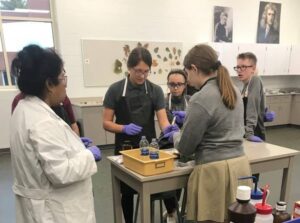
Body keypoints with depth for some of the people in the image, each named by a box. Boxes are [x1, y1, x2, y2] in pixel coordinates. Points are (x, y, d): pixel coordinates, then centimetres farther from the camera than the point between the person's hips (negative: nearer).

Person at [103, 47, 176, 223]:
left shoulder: (156, 90, -2)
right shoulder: (115, 90, -7)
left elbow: (163, 120, -9)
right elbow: (106, 123, -4)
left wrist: (168, 129, -31)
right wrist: (124, 128, -23)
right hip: (125, 148, -1)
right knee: (127, 192, 10)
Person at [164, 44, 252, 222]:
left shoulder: (201, 99, -18)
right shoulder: (234, 90, 7)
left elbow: (185, 147, -11)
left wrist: (175, 135, 9)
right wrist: (188, 118, 24)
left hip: (216, 171, -8)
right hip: (240, 164, 8)